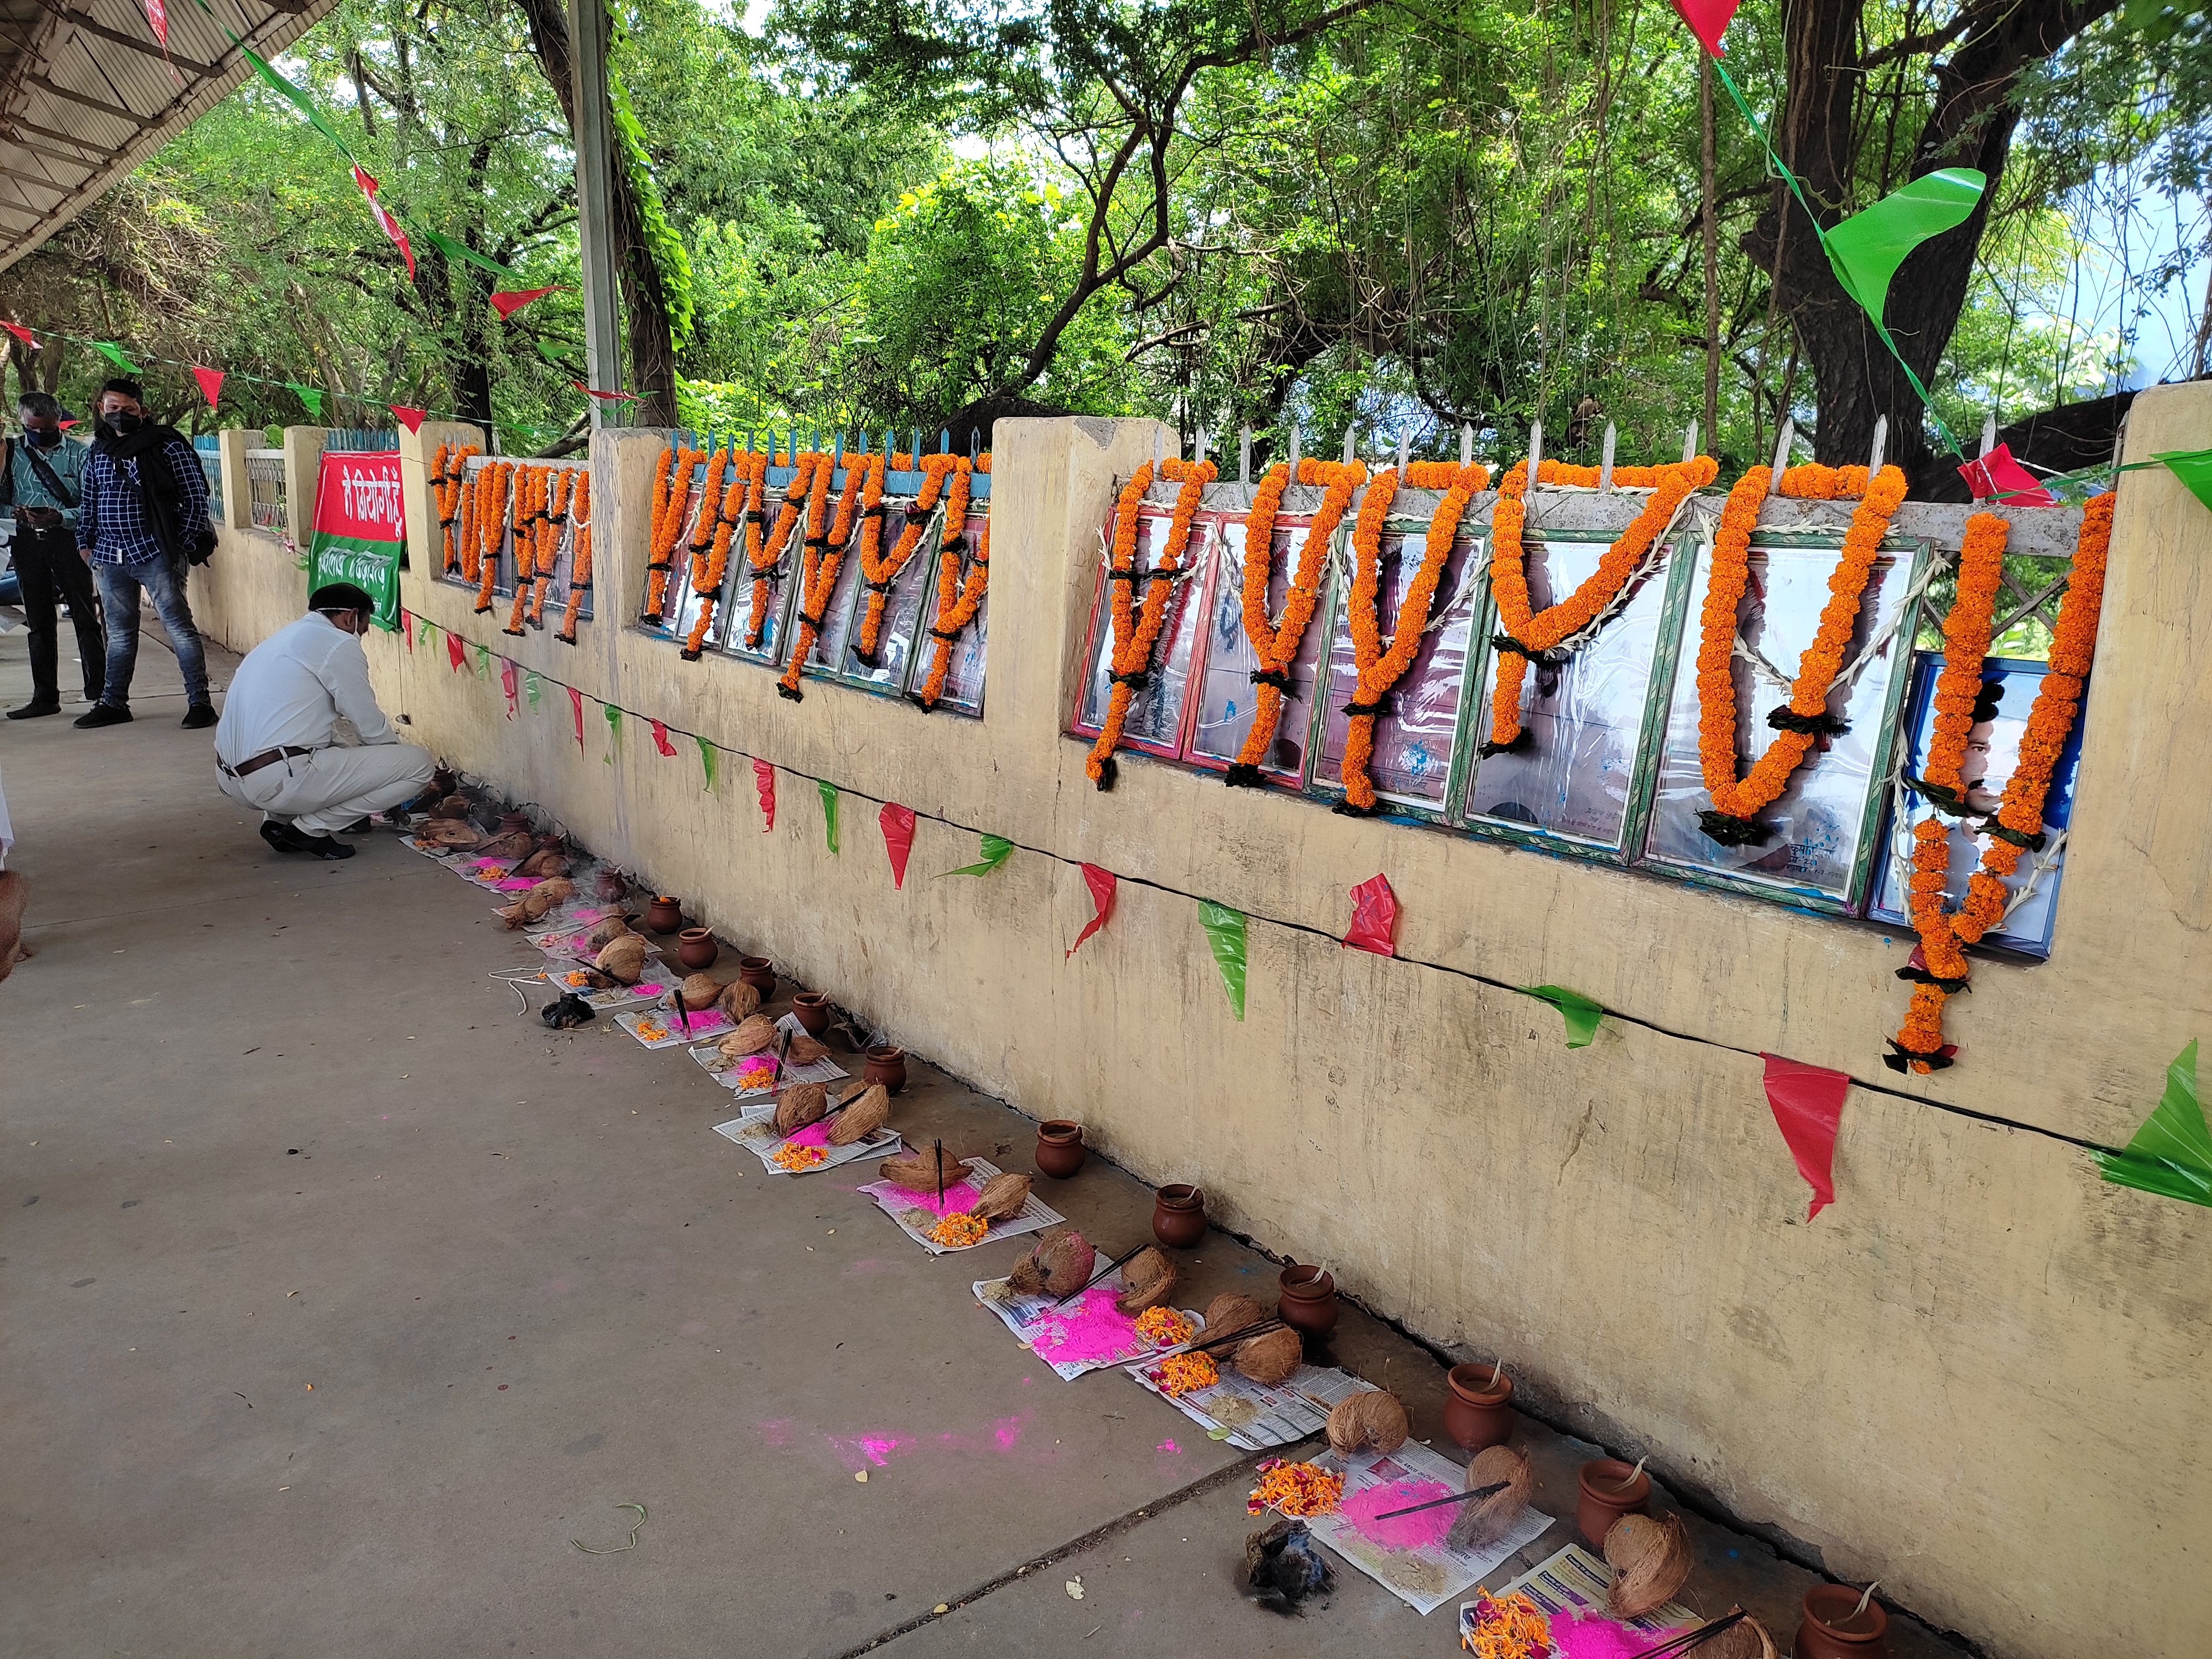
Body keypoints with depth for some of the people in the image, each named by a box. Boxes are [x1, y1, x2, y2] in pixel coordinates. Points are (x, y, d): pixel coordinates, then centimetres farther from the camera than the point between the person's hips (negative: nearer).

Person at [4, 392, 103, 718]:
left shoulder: (78, 454, 1)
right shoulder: (12, 452, 10)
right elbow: (2, 498, 11)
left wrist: (59, 517, -21)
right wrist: (14, 511, -11)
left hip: (67, 540, -4)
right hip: (28, 542, 4)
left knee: (85, 618, -4)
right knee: (39, 621, 9)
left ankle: (99, 693, 0)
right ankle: (45, 697, 15)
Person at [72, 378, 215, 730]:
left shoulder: (166, 445, -4)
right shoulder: (98, 451, 14)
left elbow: (196, 496, -4)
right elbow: (88, 502, 21)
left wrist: (179, 541, -6)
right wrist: (86, 543, 14)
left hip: (155, 554, -6)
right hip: (109, 556, 6)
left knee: (179, 627, -6)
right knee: (119, 632, 14)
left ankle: (199, 702, -2)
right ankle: (113, 703, 22)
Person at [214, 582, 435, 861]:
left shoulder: (288, 634, 24)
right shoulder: (339, 644, -4)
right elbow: (372, 729, 0)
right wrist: (403, 762, 20)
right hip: (279, 780, -10)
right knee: (419, 764, -6)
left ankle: (279, 819, 15)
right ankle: (312, 827, -5)